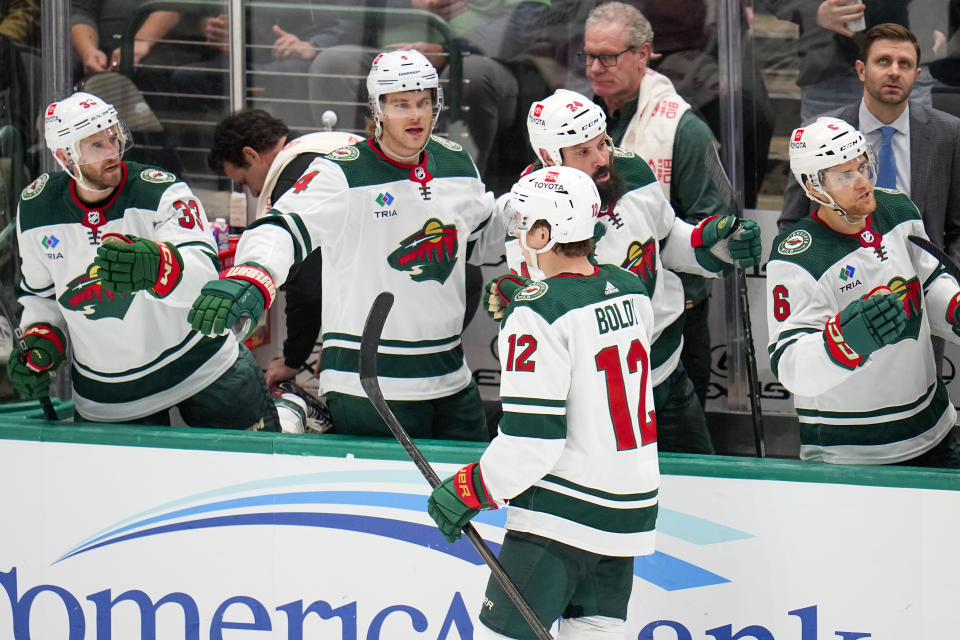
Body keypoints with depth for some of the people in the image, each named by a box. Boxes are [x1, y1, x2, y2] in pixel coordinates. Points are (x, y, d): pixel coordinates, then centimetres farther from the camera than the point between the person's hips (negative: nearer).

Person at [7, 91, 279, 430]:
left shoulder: (162, 192, -17)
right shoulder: (35, 210, -4)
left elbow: (203, 275, -32)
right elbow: (40, 293, 13)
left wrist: (156, 265, -52)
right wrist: (40, 345, -4)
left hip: (200, 367, -3)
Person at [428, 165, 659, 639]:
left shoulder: (538, 312, -17)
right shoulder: (631, 292, 6)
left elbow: (532, 440, -20)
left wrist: (469, 492, -8)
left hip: (560, 514, -8)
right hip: (629, 513, 8)